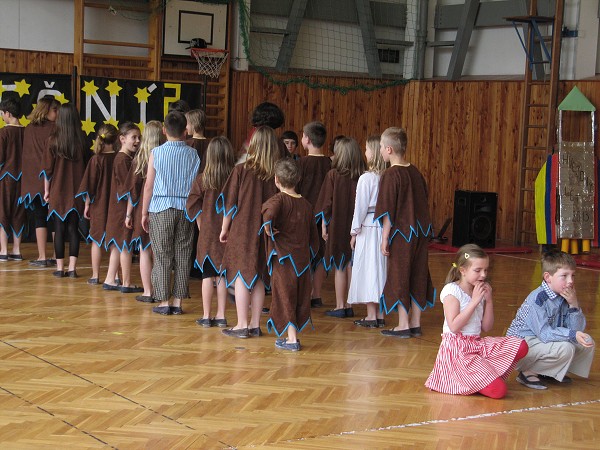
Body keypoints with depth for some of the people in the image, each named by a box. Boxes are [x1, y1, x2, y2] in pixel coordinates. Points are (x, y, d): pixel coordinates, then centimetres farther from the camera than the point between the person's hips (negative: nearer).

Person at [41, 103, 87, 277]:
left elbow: (47, 168, -4)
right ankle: (72, 268, 3)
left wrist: (46, 190, 7)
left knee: (59, 228, 6)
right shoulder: (82, 140, -4)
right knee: (73, 228, 6)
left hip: (58, 191, -1)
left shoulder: (53, 140, -8)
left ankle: (60, 268, 7)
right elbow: (87, 165, 2)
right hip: (77, 191, 1)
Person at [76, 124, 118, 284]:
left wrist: (87, 205, 2)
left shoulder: (96, 159, -11)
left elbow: (90, 186, -8)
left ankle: (95, 275, 10)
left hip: (99, 205, -2)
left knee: (96, 240, 8)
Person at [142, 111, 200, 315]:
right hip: (186, 210, 2)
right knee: (183, 256, 7)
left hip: (161, 209, -2)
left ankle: (163, 301, 6)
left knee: (162, 257, 4)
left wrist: (144, 212, 5)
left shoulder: (157, 153, -5)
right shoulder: (193, 154, 0)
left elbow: (149, 186, -3)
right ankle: (178, 301, 11)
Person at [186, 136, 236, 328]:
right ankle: (221, 315, 13)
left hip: (208, 232, -1)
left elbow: (192, 206, -6)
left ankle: (206, 316, 9)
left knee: (208, 274, 6)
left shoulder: (202, 178, -8)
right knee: (222, 274, 10)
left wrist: (200, 224, 7)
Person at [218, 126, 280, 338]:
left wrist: (225, 229, 5)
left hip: (242, 231, -3)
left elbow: (230, 203, -6)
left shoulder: (241, 171, -11)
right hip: (265, 233, 4)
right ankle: (255, 324, 17)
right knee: (258, 278, 13)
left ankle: (242, 325, 3)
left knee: (241, 276, 3)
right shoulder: (277, 175, -4)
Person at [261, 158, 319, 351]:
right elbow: (314, 236, 14)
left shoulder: (278, 199, -10)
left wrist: (268, 229, -19)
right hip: (303, 259, 5)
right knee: (300, 297, 12)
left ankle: (291, 339, 0)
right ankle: (293, 336, 18)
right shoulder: (306, 204, 8)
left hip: (283, 257, -5)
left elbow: (269, 213, -35)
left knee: (284, 297, 1)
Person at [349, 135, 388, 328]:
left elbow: (360, 206, -10)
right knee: (381, 269, 11)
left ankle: (371, 316, 4)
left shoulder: (366, 178, -13)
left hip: (368, 227, -6)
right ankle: (380, 315, 16)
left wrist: (355, 232, -1)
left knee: (368, 269, 1)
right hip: (385, 226, 6)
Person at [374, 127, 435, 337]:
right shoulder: (416, 173, 8)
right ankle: (415, 323, 18)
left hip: (401, 233, -7)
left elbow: (388, 211, -15)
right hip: (421, 232, 7)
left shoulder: (390, 175, -13)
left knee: (399, 277, 2)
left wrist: (385, 238, -10)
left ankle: (403, 325, 6)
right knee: (417, 276, 11)